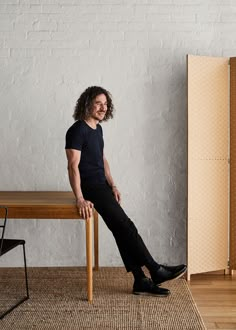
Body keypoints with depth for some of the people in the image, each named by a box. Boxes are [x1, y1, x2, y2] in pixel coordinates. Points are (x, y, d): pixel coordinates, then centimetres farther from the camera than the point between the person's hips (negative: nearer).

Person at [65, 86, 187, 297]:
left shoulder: (97, 128, 15)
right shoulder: (77, 130, -13)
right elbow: (73, 165, -19)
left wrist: (113, 185, 9)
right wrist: (80, 199, -26)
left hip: (102, 186, 9)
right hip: (90, 187, -8)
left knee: (122, 230, 1)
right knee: (126, 227, -12)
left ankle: (141, 281, 3)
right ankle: (156, 271, -6)